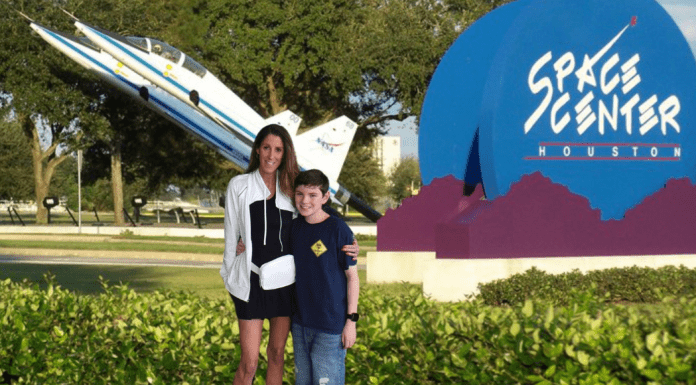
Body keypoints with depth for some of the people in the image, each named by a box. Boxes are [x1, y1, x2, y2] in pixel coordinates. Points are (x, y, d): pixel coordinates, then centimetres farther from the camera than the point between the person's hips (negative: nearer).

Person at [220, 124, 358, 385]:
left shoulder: (290, 187, 7)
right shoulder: (239, 186, 1)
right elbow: (231, 235, 5)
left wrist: (345, 249, -9)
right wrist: (230, 279, 3)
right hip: (252, 281, -3)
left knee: (277, 354, 11)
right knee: (249, 363, -5)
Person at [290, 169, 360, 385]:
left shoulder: (338, 230, -13)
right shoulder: (294, 227, 3)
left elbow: (352, 276, -8)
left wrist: (351, 320, -9)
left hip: (330, 325, -6)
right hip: (301, 322, 6)